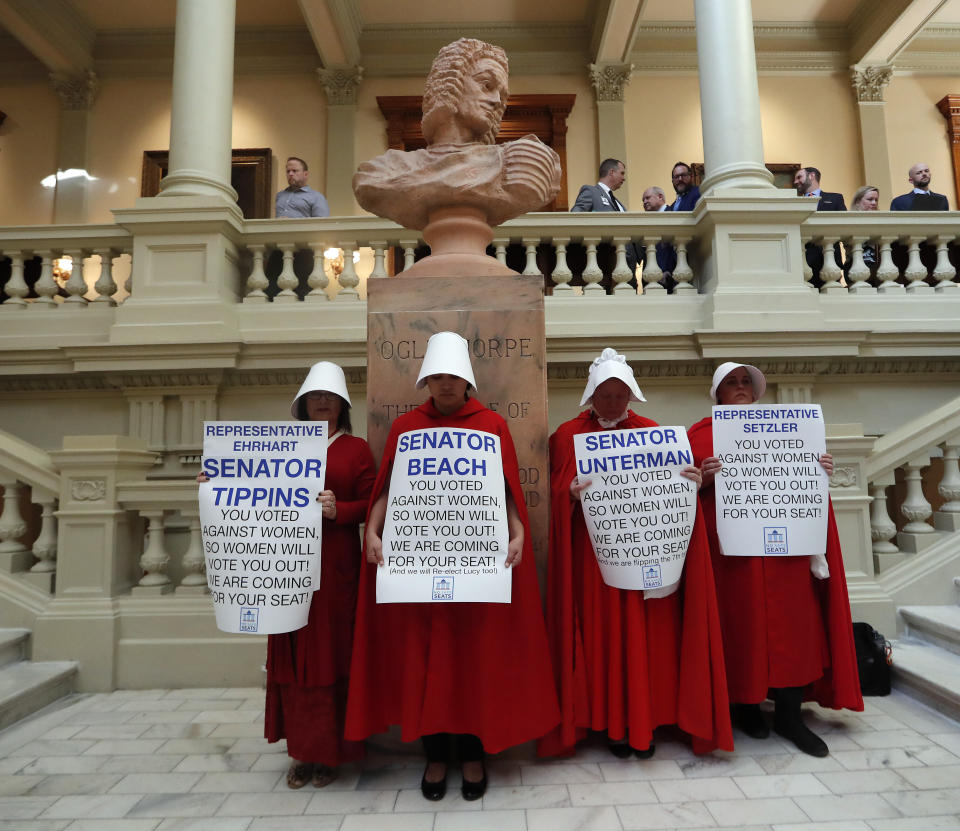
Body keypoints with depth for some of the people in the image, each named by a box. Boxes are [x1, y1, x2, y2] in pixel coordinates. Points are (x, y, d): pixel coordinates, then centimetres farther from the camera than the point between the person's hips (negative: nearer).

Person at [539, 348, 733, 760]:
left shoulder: (650, 432, 8)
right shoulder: (568, 435, 2)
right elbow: (555, 490, -2)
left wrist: (689, 482, -13)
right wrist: (571, 493, -22)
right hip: (592, 556, -1)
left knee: (645, 636, 6)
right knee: (602, 635, 4)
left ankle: (643, 721, 22)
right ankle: (612, 722, 19)